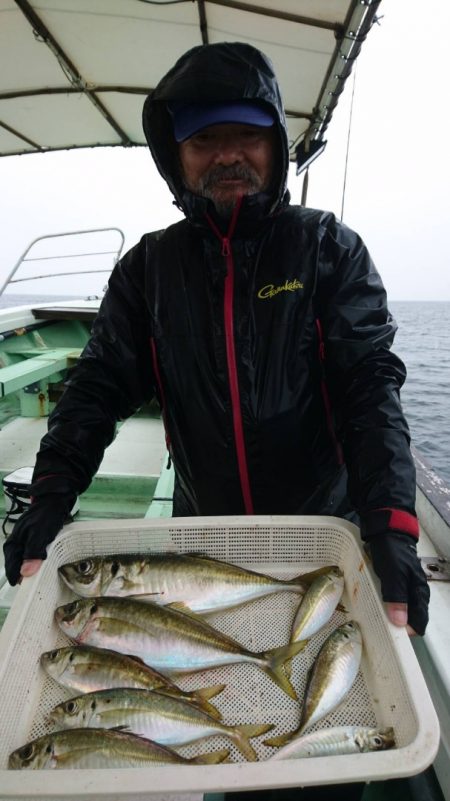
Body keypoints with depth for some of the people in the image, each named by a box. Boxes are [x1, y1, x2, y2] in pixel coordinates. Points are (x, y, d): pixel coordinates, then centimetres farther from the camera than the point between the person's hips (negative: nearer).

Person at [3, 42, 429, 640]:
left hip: (322, 527, -1)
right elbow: (101, 383, -5)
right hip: (200, 527, 2)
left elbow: (369, 382, -16)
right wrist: (53, 492, -19)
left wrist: (389, 524, -28)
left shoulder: (326, 247, -8)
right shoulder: (149, 265, -1)